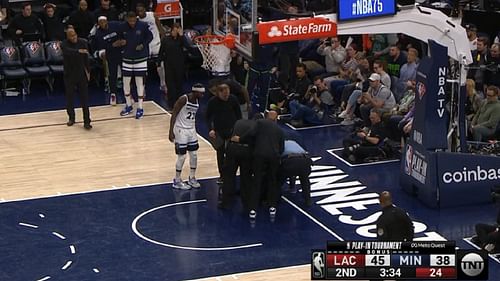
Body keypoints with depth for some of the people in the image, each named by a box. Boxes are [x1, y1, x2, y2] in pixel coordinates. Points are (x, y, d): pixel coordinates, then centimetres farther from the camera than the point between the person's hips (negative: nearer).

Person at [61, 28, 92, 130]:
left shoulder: (83, 43, -3)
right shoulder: (64, 44, -11)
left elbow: (86, 58, 6)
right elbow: (69, 51, -34)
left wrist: (88, 71, 6)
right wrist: (79, 51, -51)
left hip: (82, 74, 0)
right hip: (69, 74, 0)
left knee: (84, 98, -4)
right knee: (69, 98, 10)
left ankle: (86, 121, -4)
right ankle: (71, 118, 29)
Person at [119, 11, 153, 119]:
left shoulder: (143, 25, -12)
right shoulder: (123, 27, -4)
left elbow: (150, 36, 1)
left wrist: (143, 45, -13)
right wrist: (121, 42, -11)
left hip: (141, 58, -3)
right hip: (127, 58, 3)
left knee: (140, 82, 0)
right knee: (126, 82, 6)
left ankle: (140, 108, 9)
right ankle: (128, 106, 24)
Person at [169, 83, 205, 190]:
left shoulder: (197, 101, 3)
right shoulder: (183, 99, -20)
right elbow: (174, 115, -19)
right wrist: (171, 132, -22)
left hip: (191, 129, 7)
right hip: (181, 130, -7)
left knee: (194, 154, 8)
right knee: (182, 156, -3)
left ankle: (192, 178, 23)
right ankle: (177, 181, 10)